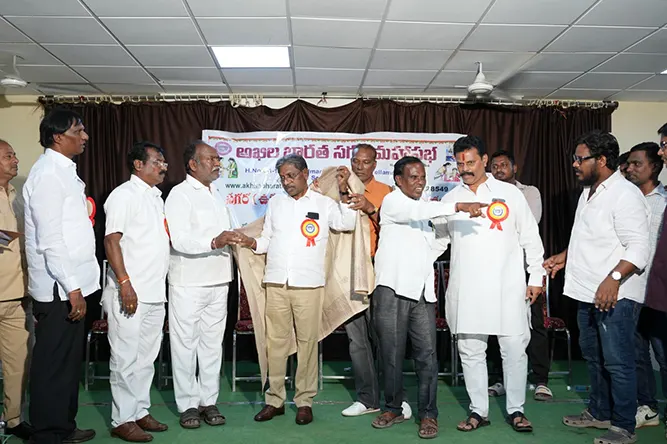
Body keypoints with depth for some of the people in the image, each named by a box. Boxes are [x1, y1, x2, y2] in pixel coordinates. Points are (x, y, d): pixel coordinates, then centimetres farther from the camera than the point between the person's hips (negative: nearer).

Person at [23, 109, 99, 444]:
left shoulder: (64, 171, 13)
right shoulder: (48, 173, -16)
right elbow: (50, 240, -21)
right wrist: (72, 288, -21)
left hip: (71, 283, 9)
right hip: (59, 289, -9)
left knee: (69, 361, 18)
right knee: (53, 364, 3)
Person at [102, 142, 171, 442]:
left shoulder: (156, 197, 17)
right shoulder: (125, 195, -8)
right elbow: (111, 240, -14)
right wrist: (124, 284, -21)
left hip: (155, 293, 8)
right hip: (129, 293, -8)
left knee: (146, 357, 14)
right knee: (126, 358, 0)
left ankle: (140, 411, 25)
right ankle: (123, 420, 11)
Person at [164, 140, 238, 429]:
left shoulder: (216, 194, 16)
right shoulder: (180, 194, -8)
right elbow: (179, 240, -19)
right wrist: (214, 242, -31)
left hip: (218, 282, 7)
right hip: (188, 284, -7)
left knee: (213, 343, 10)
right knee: (186, 345, 2)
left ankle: (209, 401, 20)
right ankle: (187, 404, 13)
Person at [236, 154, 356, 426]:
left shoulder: (323, 203, 5)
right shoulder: (275, 202, 14)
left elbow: (347, 224, -6)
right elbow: (267, 239, 16)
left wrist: (345, 195, -9)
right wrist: (253, 244, -3)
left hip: (309, 285, -2)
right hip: (276, 284, 3)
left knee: (308, 342, 2)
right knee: (275, 342, 5)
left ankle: (305, 401, 14)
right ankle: (275, 399, 17)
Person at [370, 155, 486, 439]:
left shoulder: (422, 209, 23)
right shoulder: (392, 201, 1)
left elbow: (434, 245, 30)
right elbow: (418, 212, -19)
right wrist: (459, 207, -27)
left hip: (422, 291, 5)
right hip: (393, 288, -5)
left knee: (427, 353, -2)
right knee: (391, 353, 2)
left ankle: (428, 414, 6)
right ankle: (393, 408, 17)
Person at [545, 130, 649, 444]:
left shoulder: (625, 194, -14)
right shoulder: (588, 192, 14)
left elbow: (638, 247, -21)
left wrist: (613, 279, -30)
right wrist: (564, 257, 19)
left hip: (615, 296, -9)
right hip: (588, 294, 9)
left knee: (617, 363, 0)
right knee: (593, 357, 19)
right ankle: (599, 413, 34)